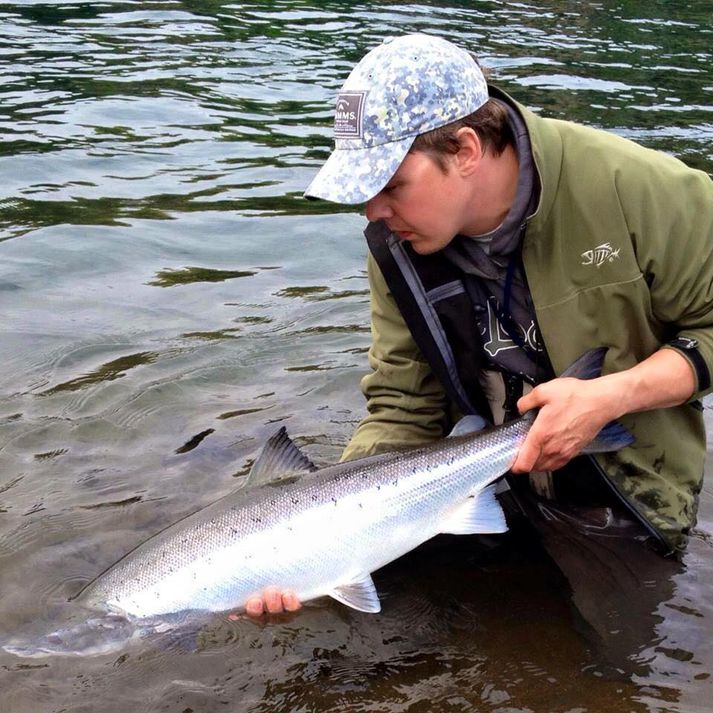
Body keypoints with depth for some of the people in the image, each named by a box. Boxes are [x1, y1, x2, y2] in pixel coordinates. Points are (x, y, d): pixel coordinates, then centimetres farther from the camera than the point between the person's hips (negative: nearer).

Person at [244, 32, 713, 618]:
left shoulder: (635, 189, -23)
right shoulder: (397, 246, -9)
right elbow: (402, 411, -7)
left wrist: (612, 396, -27)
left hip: (633, 521, -3)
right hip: (493, 504, 3)